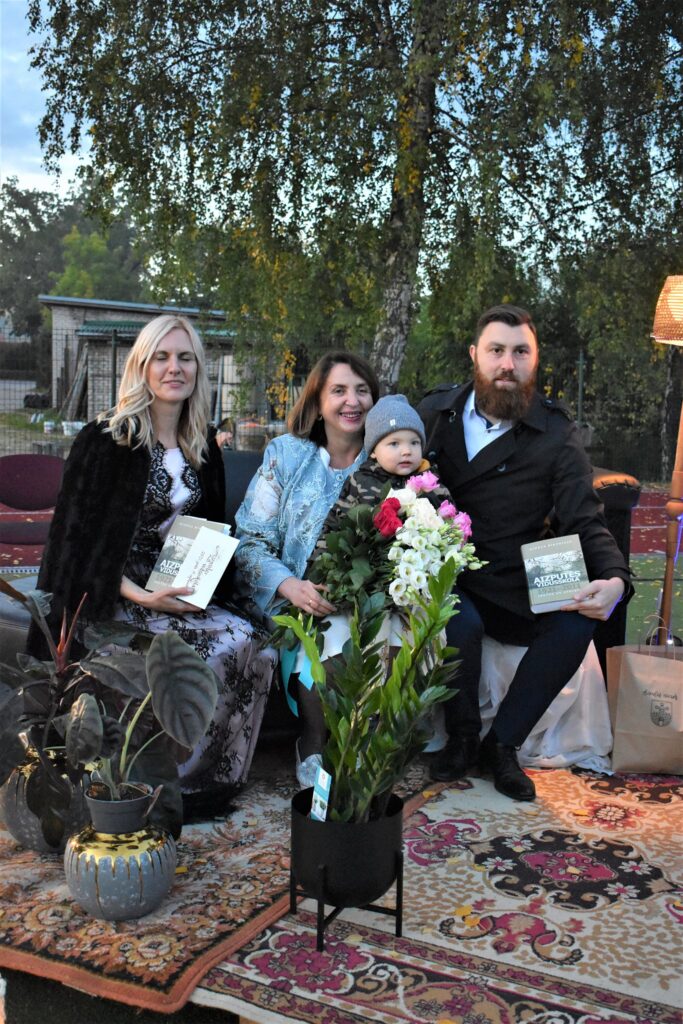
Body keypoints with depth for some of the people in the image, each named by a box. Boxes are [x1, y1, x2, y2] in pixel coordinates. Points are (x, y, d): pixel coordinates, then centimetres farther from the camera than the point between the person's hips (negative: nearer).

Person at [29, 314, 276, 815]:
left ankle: (212, 781, -3)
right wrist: (141, 597, -19)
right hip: (114, 598, -6)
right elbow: (76, 538, -9)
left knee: (253, 646, -18)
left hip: (182, 594, 6)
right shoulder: (104, 440, -7)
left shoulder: (204, 445, 11)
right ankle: (173, 782, -7)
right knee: (223, 648, -25)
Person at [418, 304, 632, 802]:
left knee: (577, 622, -27)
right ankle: (462, 737, -1)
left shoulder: (556, 433, -1)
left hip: (514, 592, 1)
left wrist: (615, 579, -30)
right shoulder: (436, 411, 3)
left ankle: (502, 743, -5)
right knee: (460, 622, -33)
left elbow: (586, 521, -8)